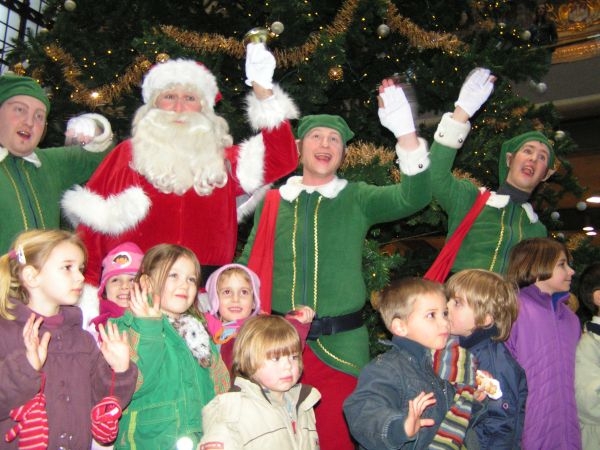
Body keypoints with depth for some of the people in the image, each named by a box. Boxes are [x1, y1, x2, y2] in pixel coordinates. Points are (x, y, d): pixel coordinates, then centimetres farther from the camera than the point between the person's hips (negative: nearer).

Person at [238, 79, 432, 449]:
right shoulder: (274, 201, 5)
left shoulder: (357, 199, 2)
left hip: (340, 346, -1)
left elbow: (414, 198, -14)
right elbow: (248, 266, 10)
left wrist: (406, 133, -26)